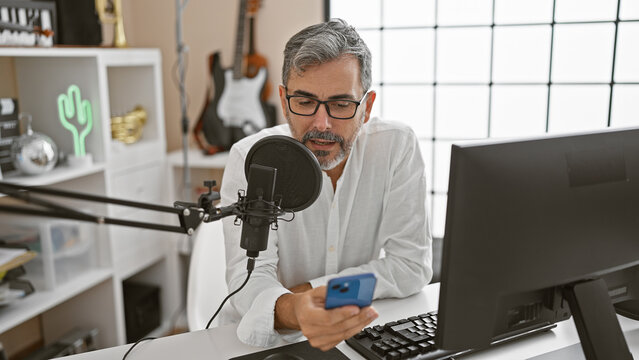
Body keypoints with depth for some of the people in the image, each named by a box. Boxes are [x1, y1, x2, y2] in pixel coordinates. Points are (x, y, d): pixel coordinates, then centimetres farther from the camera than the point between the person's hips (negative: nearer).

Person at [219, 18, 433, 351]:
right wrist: (290, 311, -42)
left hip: (360, 330, 2)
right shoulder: (249, 159, -12)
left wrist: (306, 291, -17)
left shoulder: (397, 148, -9)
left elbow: (411, 266, -10)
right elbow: (250, 276, -19)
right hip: (265, 337, -1)